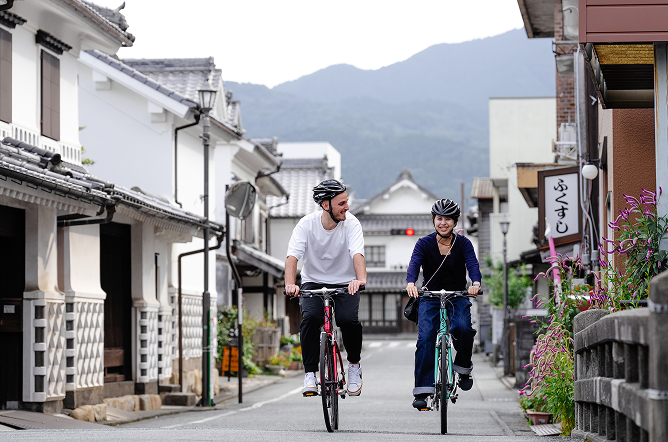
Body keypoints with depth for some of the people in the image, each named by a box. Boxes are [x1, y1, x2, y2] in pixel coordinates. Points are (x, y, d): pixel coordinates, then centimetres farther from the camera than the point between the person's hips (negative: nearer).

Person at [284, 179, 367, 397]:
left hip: (345, 284, 0)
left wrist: (361, 279, -49)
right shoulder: (307, 224, -13)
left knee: (348, 319, -27)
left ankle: (354, 365, 1)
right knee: (310, 317, -29)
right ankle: (310, 374, -17)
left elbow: (357, 254, -28)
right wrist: (290, 284, -43)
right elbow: (293, 256, -24)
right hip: (314, 283, 0)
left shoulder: (351, 223, -13)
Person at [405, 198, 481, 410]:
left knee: (463, 328, -28)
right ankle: (422, 390, -20)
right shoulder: (424, 243, -5)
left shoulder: (463, 243, -3)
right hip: (430, 297, 0)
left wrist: (476, 283, -42)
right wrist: (411, 283, -44)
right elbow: (414, 263, -22)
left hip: (457, 296, 0)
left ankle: (464, 367, 0)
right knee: (426, 337, -20)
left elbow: (473, 264, -20)